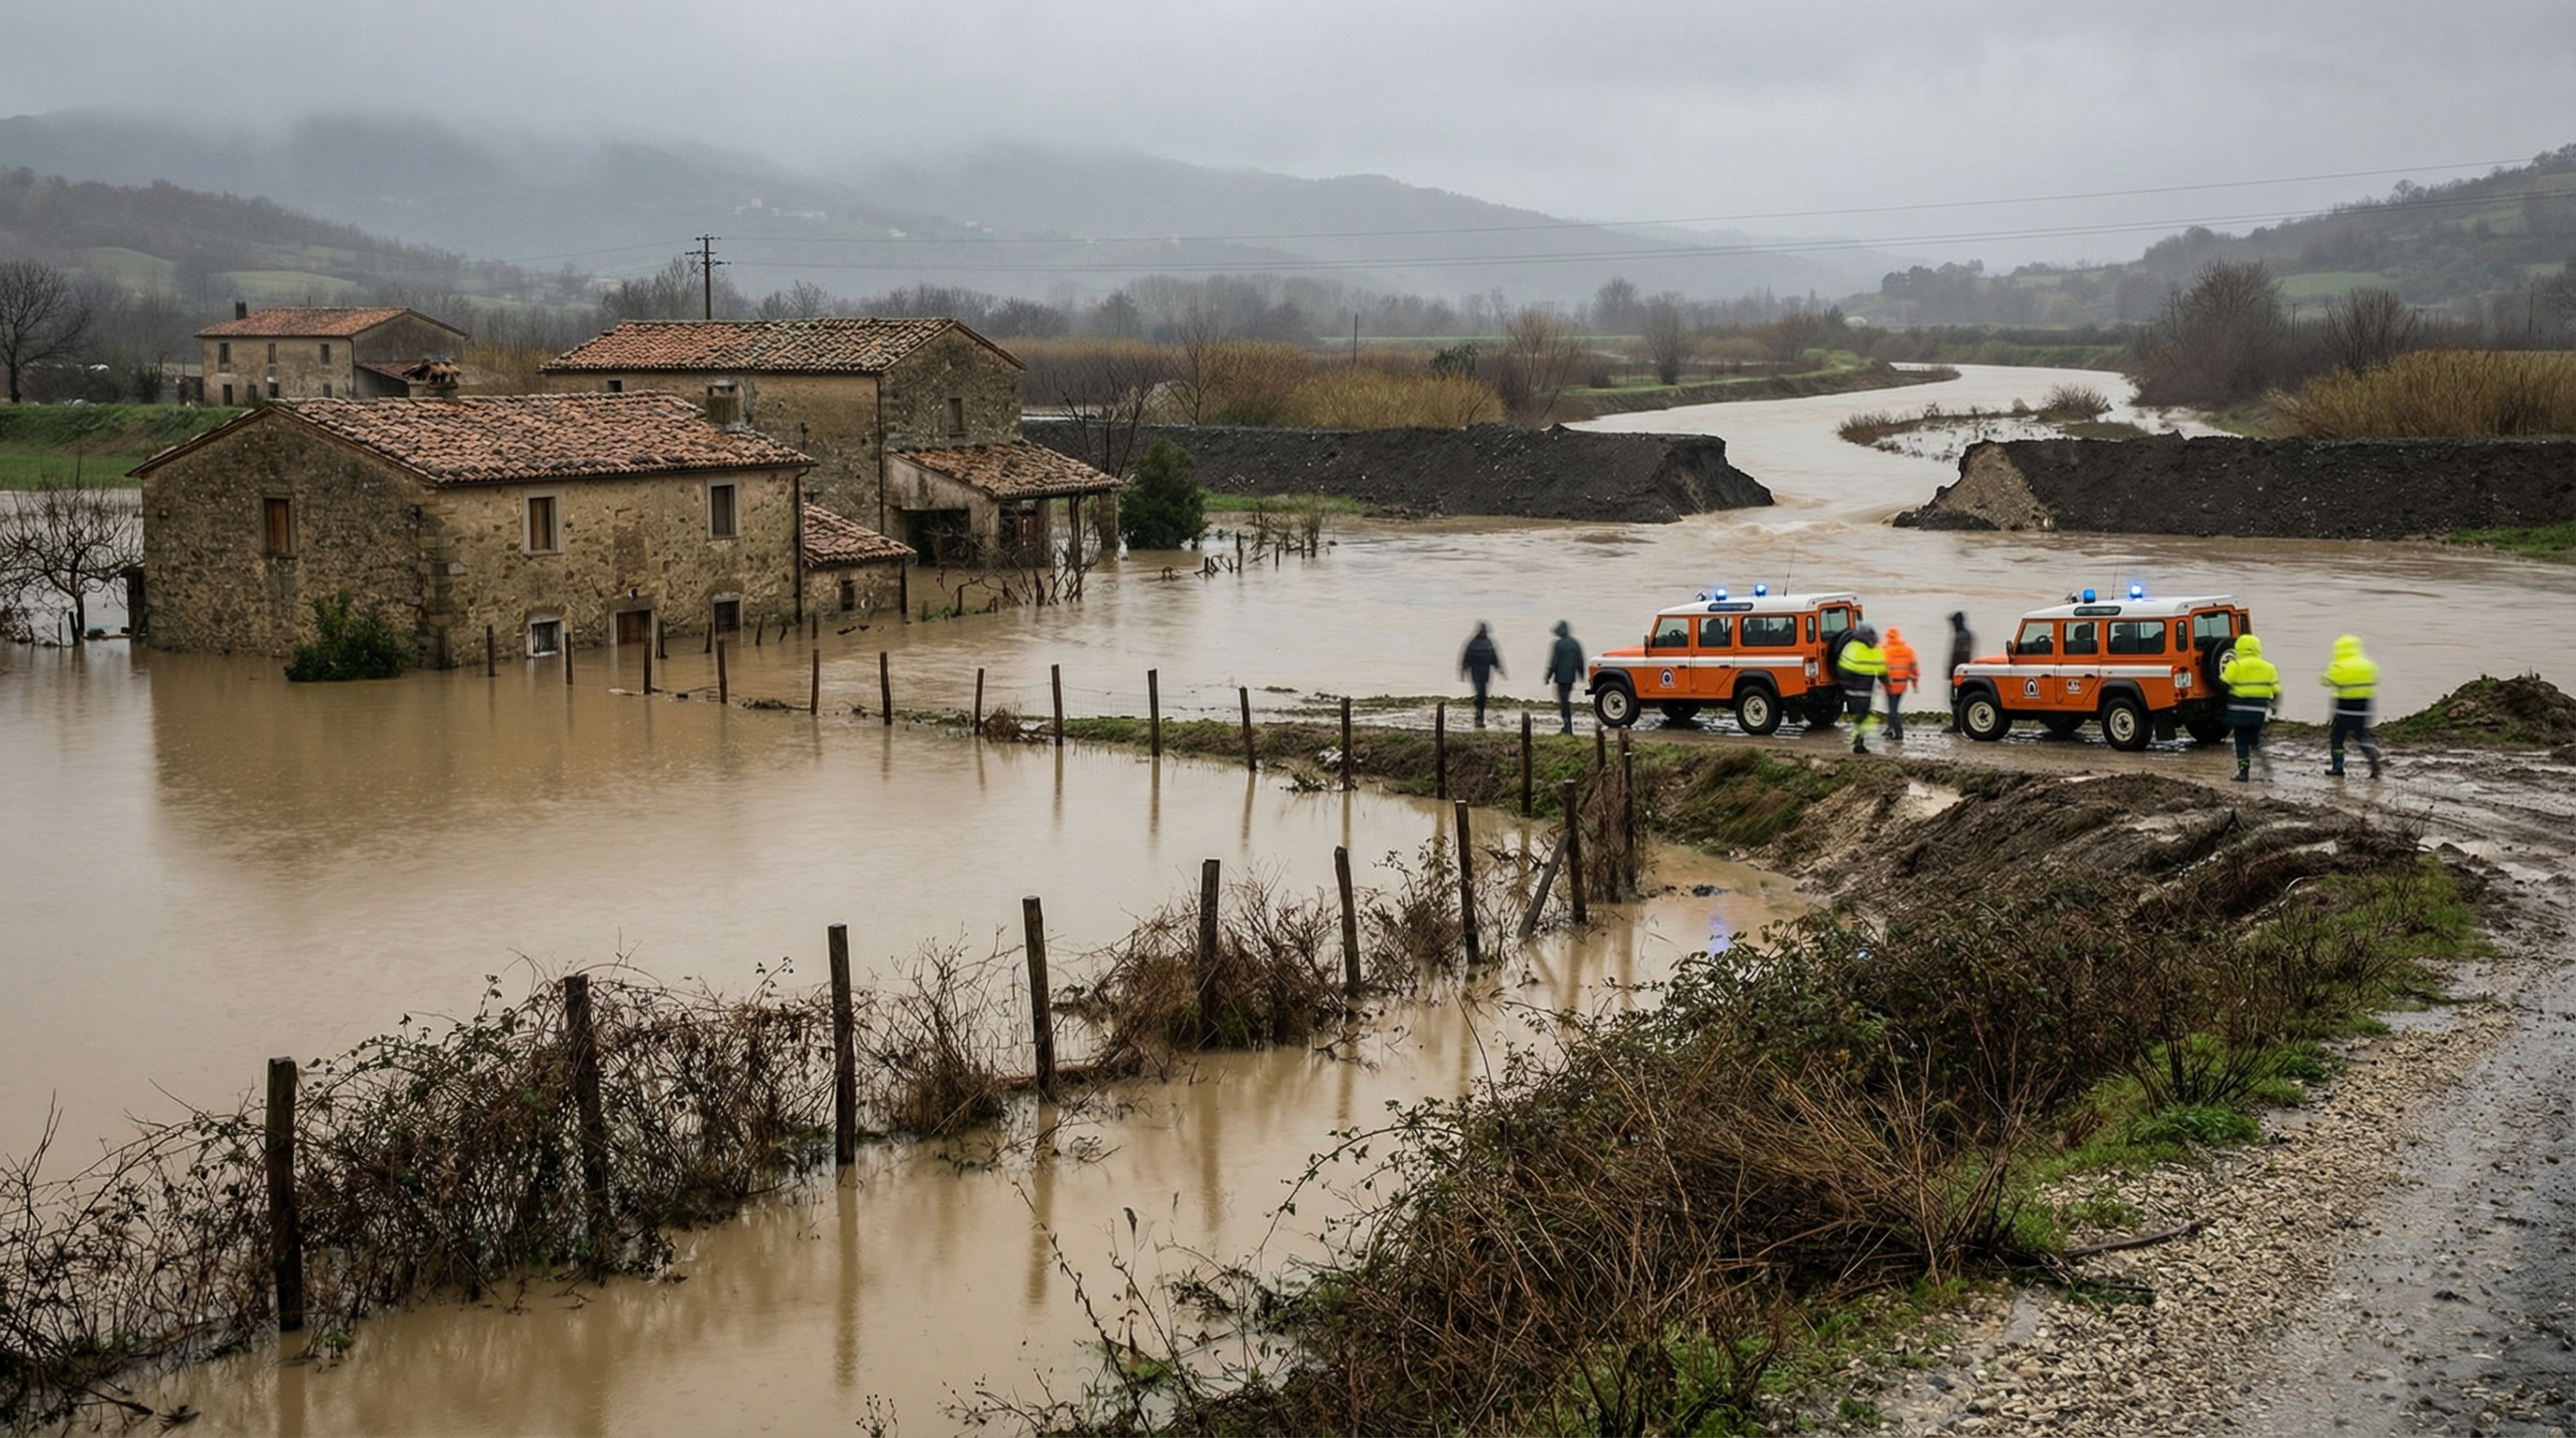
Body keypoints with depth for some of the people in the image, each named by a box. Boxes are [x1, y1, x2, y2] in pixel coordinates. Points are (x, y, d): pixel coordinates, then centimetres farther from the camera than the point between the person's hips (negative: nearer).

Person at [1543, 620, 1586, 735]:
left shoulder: (1559, 644, -12)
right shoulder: (1575, 644, 8)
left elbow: (1553, 662, -12)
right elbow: (1580, 662, 12)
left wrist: (1548, 677, -5)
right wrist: (1581, 675, 22)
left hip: (1561, 677, -6)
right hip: (1571, 677, 6)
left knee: (1563, 701, -4)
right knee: (1567, 701, 16)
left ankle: (1568, 728, -8)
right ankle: (1567, 727, 18)